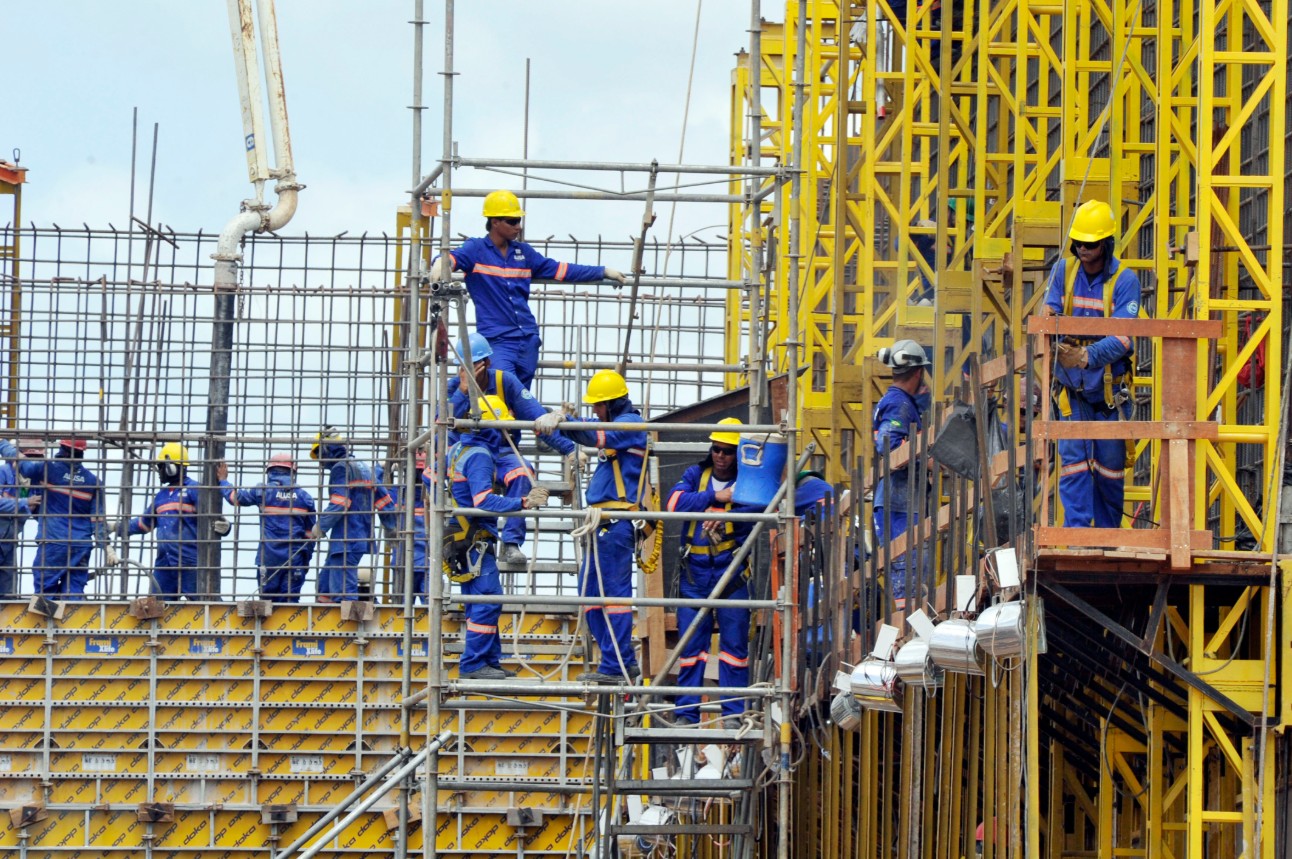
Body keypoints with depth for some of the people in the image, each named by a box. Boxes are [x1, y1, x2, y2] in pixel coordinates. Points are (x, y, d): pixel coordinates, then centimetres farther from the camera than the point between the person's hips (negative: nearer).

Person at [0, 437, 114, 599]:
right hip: (81, 547, 3)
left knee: (45, 593, 0)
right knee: (73, 594, 3)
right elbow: (98, 519, 5)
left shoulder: (47, 470, -5)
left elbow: (16, 458, 8)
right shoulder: (92, 481, 4)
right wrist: (106, 547, 8)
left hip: (52, 544, -3)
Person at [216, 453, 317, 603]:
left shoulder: (263, 491, -1)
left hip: (269, 557, -1)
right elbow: (310, 533, 11)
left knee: (268, 599, 4)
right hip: (295, 558, 1)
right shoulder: (304, 497, 7)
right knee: (290, 601, 1)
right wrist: (306, 561, 21)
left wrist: (223, 481, 30)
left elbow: (234, 496, 11)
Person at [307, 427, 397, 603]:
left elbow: (339, 505, -18)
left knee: (343, 590, -13)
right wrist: (395, 527, 25)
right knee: (325, 585, 14)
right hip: (362, 537, 10)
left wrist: (320, 526, -7)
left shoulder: (341, 468, -8)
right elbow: (384, 501, 21)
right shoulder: (364, 468, 20)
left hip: (346, 540, -10)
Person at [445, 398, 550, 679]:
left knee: (481, 603, 13)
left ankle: (490, 662, 16)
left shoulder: (456, 450, 13)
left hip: (460, 538, 10)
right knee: (487, 601, -11)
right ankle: (472, 664, -12)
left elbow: (429, 477, 25)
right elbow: (484, 501, -26)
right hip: (474, 541, -10)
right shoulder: (478, 456, -16)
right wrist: (524, 503, -30)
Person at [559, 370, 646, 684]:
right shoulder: (619, 426, 23)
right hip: (604, 522, 11)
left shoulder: (630, 423, -8)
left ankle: (615, 666, -9)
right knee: (590, 590, 12)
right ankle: (623, 661, 15)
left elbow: (599, 437, -25)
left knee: (614, 591, -10)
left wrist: (565, 421, -34)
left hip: (616, 524, -11)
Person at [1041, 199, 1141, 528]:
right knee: (1073, 459, -7)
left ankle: (1108, 535, 20)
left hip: (1109, 387, -2)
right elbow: (1049, 312, -4)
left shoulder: (1125, 281, -10)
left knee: (1110, 465, 7)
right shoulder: (1063, 271, 1)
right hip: (1071, 387, 2)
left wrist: (1086, 356, -35)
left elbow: (1123, 338, -20)